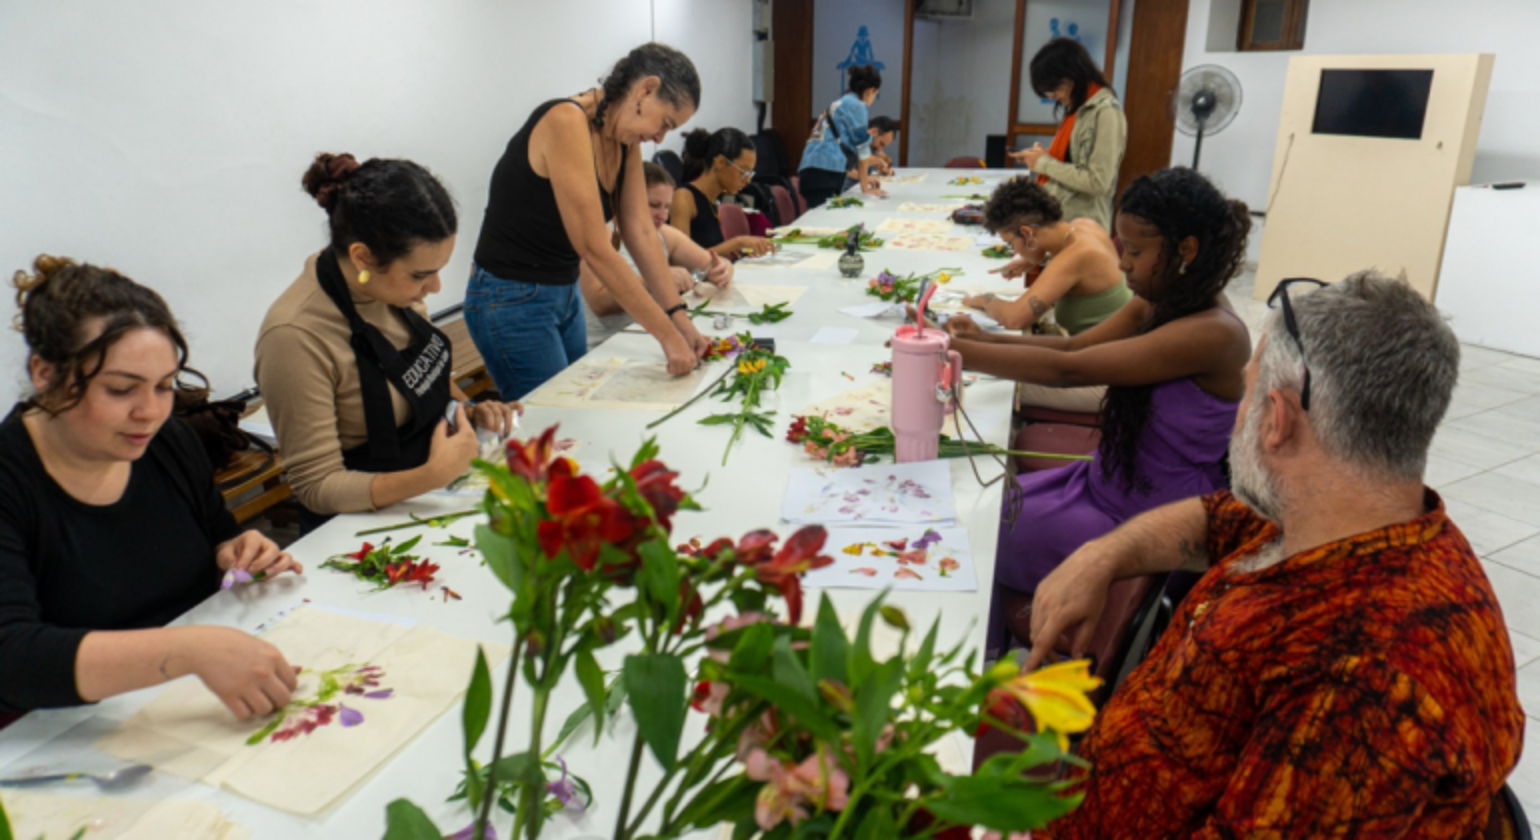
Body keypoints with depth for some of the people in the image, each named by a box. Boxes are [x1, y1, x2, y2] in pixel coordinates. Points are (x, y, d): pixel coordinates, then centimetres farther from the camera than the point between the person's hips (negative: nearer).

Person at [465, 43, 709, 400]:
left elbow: (641, 233, -1)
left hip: (565, 295, 8)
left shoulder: (626, 143, 2)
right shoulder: (566, 123, -24)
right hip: (511, 300, -8)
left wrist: (681, 320, -10)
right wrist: (668, 336, -26)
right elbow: (595, 249, -28)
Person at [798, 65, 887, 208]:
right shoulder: (856, 105, 2)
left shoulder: (838, 104, 28)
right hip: (826, 171, -9)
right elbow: (862, 149, 3)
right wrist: (865, 187, 11)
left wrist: (864, 177, 46)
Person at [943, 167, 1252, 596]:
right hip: (1105, 481, 9)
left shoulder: (1213, 334, -26)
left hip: (1141, 524, -8)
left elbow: (1067, 370, -29)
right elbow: (1076, 346, 6)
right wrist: (985, 339, -11)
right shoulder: (1160, 304, 1)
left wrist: (953, 350, -27)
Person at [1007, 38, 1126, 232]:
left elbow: (1097, 182, -21)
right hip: (1058, 220, 8)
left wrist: (1045, 163, -14)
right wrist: (1038, 158, 2)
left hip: (1082, 227, -8)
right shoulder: (1078, 108, 11)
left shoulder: (1106, 112, -15)